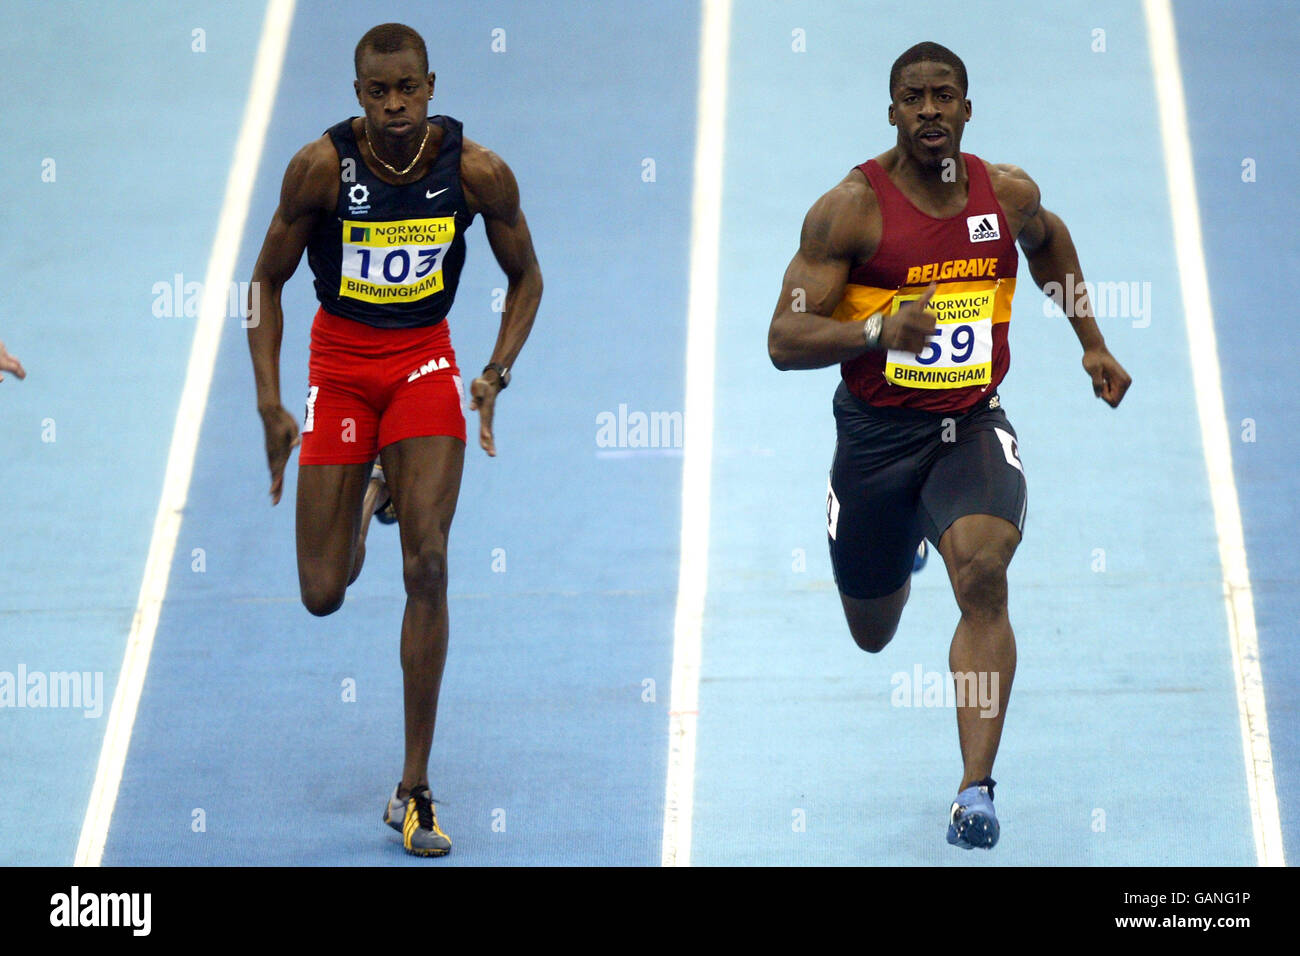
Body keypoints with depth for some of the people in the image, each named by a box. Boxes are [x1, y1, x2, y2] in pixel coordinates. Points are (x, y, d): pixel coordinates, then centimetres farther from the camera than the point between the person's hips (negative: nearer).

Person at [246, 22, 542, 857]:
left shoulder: (478, 174, -13)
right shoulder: (321, 167, -16)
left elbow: (526, 276, 3)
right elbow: (267, 281, -4)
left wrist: (497, 374, -11)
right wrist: (270, 404, -10)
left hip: (425, 361, 0)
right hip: (340, 363, 0)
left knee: (428, 568, -14)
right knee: (323, 595, 2)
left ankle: (415, 789, -5)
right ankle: (366, 497, 43)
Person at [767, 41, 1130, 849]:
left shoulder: (1009, 194, -2)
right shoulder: (851, 208, -14)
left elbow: (1048, 240, 24)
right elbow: (785, 341, -16)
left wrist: (1094, 344, 23)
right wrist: (878, 330, -32)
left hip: (974, 427, 1)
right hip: (876, 433, 0)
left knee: (982, 574, -28)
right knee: (873, 635, 17)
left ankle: (977, 790, -28)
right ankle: (899, 546, 58)